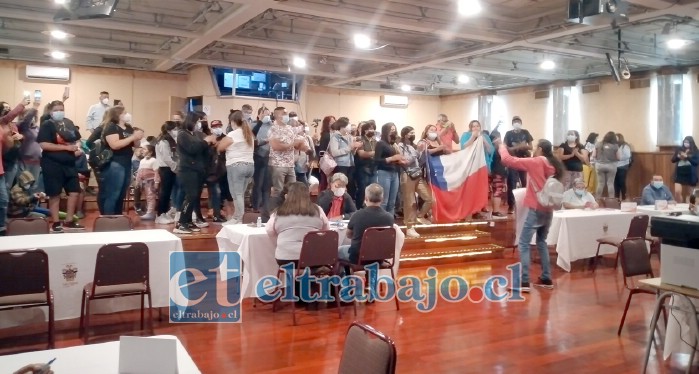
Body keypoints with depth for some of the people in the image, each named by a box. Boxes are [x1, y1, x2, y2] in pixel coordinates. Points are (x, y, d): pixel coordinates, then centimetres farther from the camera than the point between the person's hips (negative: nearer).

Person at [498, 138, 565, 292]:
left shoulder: (536, 162, -11)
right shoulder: (554, 165, 7)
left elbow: (508, 160, -10)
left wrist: (502, 147, 7)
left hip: (536, 209, -7)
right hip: (548, 209, 7)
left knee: (524, 243, -5)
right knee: (541, 242, 19)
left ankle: (524, 282, -9)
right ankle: (546, 279, 21)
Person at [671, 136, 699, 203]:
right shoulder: (679, 149, 6)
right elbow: (673, 160, 5)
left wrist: (687, 157, -19)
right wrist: (679, 156, -14)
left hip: (690, 175, -1)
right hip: (680, 174, 1)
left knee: (689, 194, 8)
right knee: (677, 192, -11)